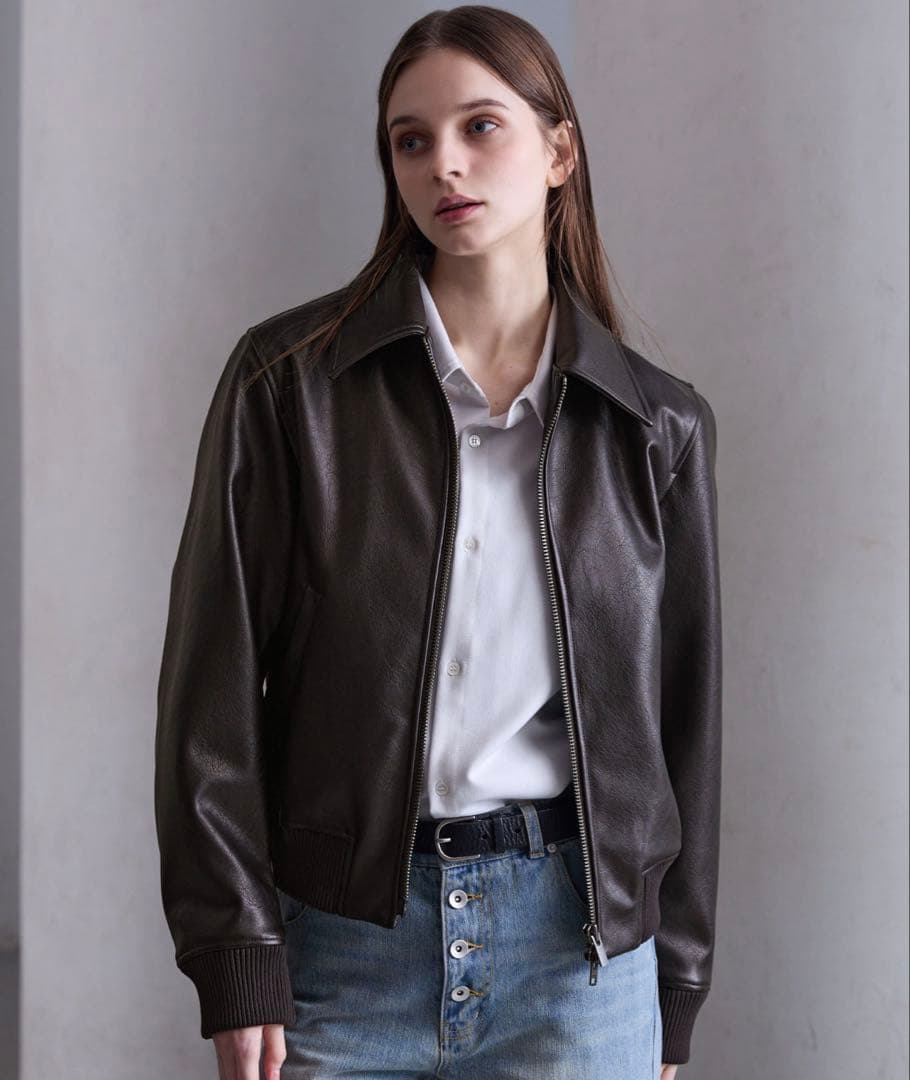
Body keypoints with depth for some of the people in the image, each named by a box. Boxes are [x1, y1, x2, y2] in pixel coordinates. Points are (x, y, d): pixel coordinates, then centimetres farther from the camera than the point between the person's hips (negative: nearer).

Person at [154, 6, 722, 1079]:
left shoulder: (660, 425, 3)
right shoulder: (290, 377, -3)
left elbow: (684, 713, 8)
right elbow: (214, 682, -4)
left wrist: (673, 992, 10)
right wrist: (240, 966, -8)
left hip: (582, 943, 1)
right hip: (340, 938, -1)